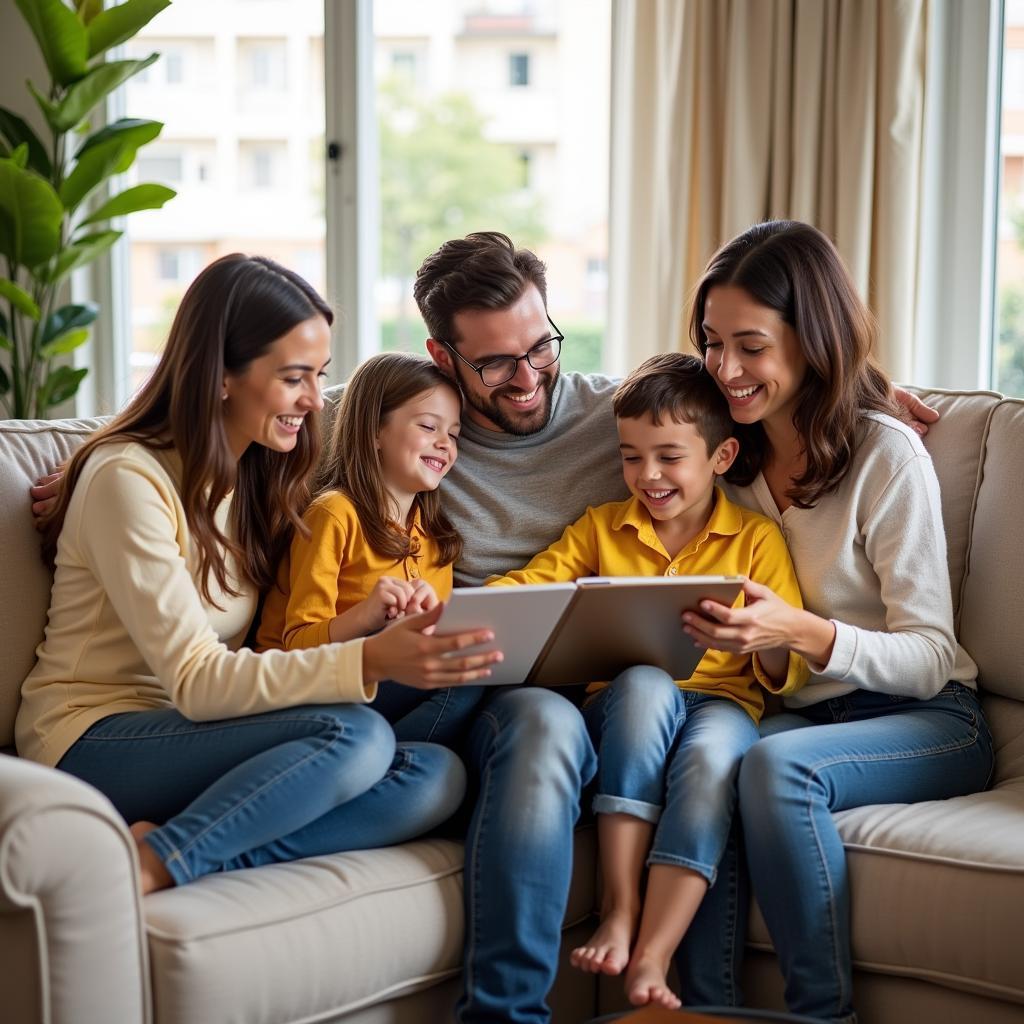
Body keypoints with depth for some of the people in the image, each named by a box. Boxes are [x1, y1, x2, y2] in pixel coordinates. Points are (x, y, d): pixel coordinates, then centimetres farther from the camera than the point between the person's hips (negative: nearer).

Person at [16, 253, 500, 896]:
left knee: (437, 775, -18)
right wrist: (367, 662, -33)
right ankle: (144, 870, -24)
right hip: (92, 743, -8)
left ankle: (168, 857, -24)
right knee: (354, 733, -30)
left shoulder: (261, 472, 11)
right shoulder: (128, 478, -14)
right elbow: (195, 681, -21)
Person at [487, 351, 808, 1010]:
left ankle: (651, 959, -36)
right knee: (646, 682, -35)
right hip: (627, 710, 1)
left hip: (723, 703, -1)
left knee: (713, 751, -36)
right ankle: (619, 908, -32)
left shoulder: (757, 539, 10)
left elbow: (788, 676, 5)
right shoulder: (602, 528, 18)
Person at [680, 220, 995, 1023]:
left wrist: (802, 633, -30)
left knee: (776, 765, -35)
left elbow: (930, 656, -13)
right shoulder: (735, 455, 9)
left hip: (923, 721, -5)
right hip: (800, 714, 5)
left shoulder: (887, 455, -10)